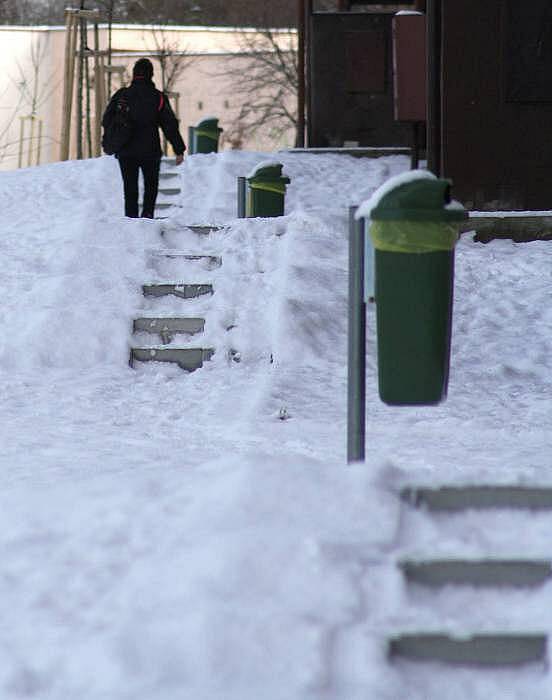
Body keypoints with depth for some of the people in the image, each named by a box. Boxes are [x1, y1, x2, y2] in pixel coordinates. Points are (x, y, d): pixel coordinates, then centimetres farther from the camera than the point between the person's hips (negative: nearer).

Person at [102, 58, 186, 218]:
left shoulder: (121, 95, 0)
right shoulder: (158, 98, -3)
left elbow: (106, 121, 5)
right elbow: (170, 125, -3)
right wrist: (179, 150, 0)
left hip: (125, 152, 1)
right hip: (150, 151, -1)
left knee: (130, 188, 9)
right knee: (151, 185, 14)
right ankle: (147, 214, -2)